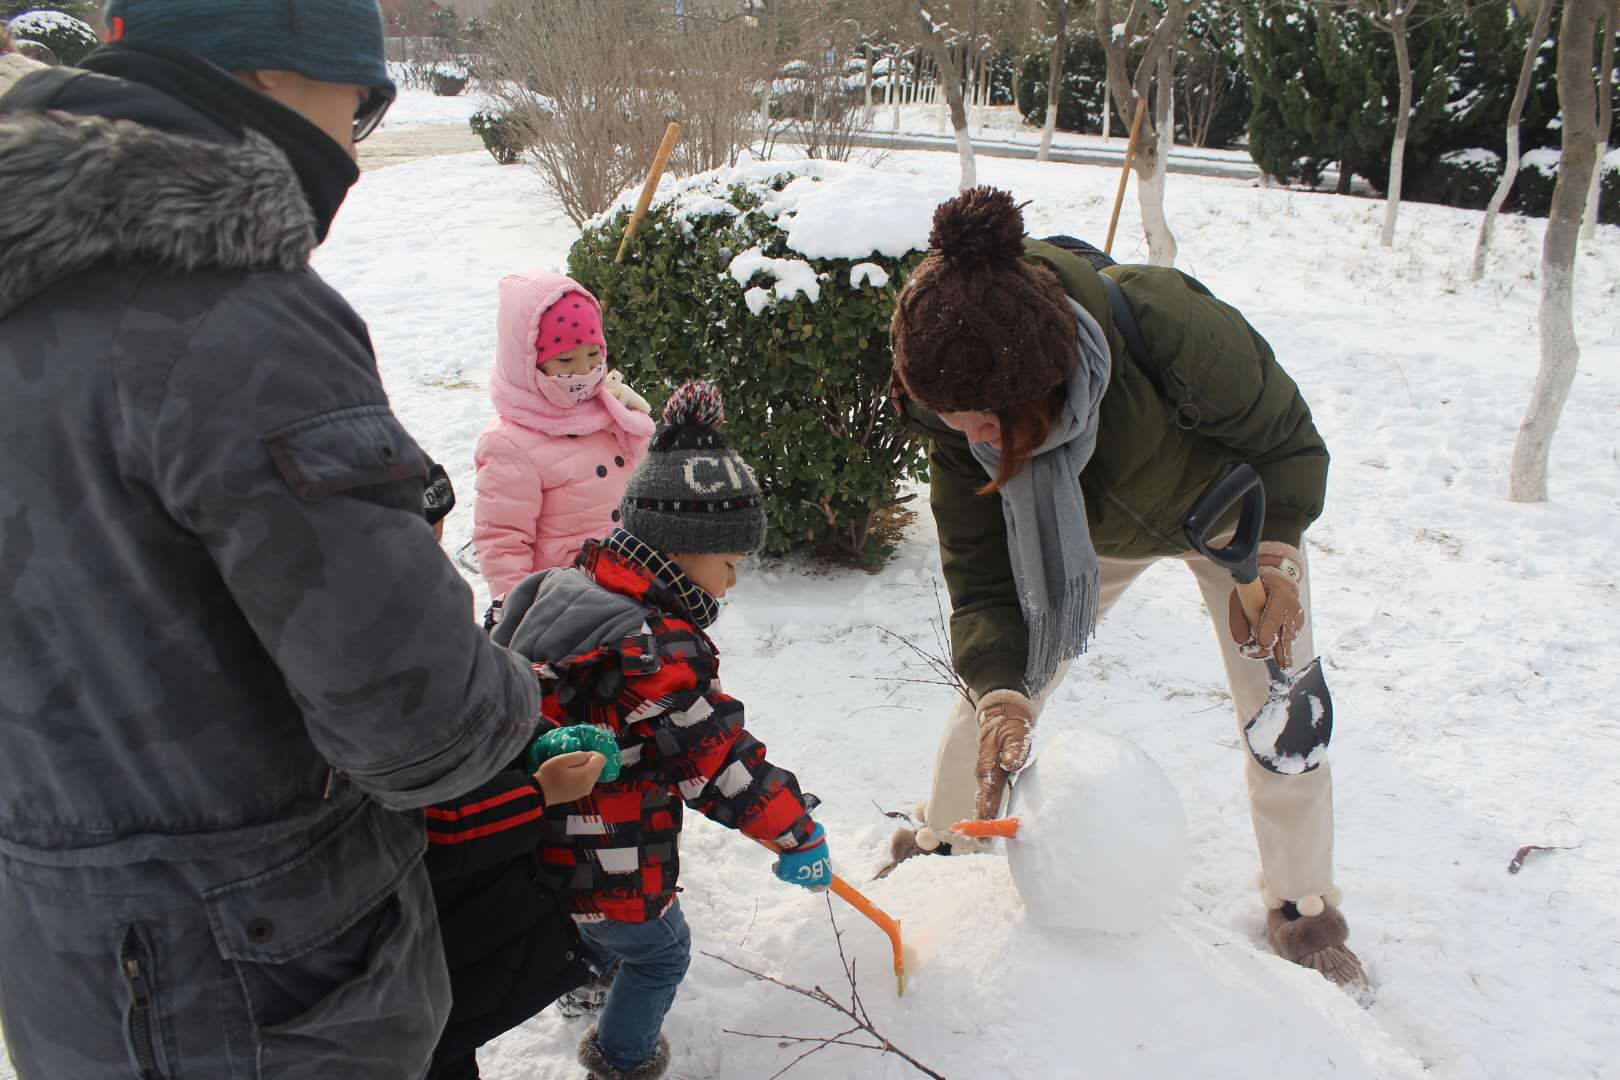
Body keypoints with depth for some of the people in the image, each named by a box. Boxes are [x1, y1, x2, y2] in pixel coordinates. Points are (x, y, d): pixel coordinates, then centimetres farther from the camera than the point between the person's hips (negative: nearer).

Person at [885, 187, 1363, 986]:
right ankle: (941, 841, 26)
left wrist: (1274, 557, -33)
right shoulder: (959, 415, -34)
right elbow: (979, 567, -25)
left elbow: (1287, 436, -24)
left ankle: (1302, 905, 23)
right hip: (1089, 532, 2)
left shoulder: (1168, 328, -44)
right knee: (994, 681, -1)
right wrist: (999, 692, -37)